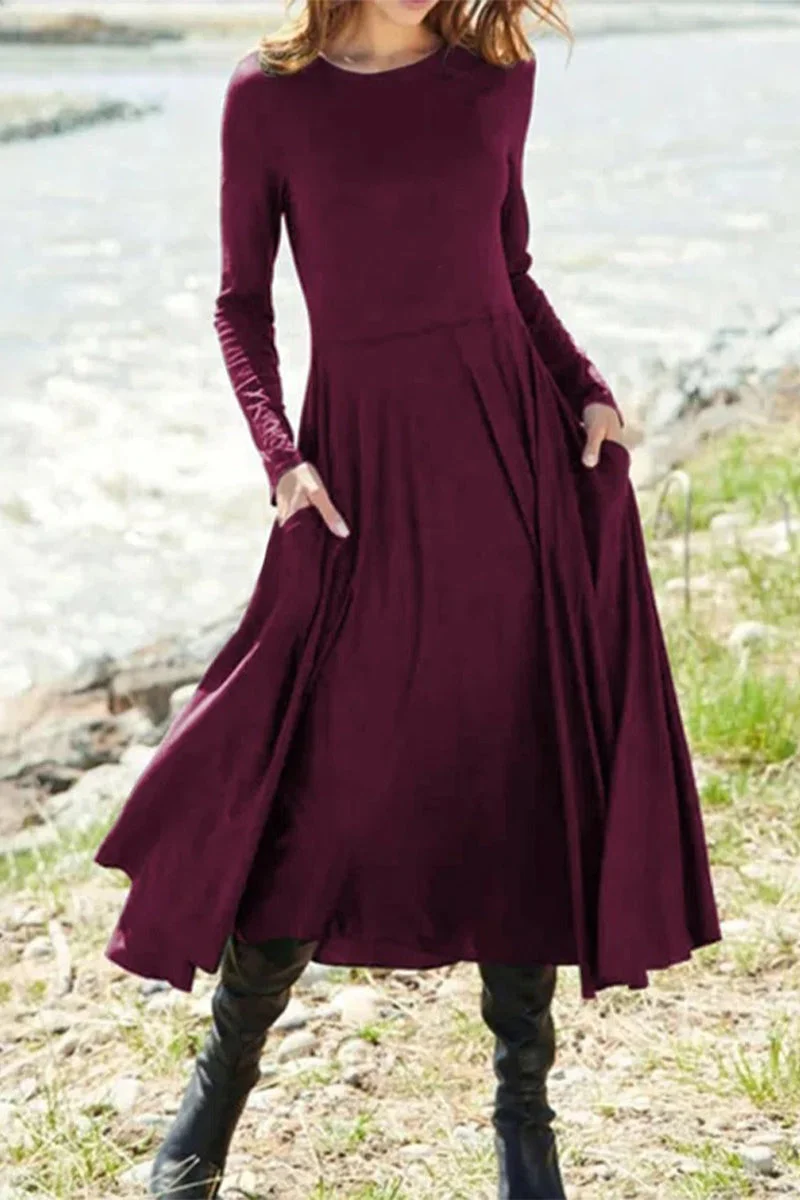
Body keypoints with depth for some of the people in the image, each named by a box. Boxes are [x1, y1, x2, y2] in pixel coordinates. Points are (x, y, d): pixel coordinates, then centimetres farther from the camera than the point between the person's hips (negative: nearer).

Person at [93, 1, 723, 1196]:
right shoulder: (268, 97, -1)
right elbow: (243, 304, 3)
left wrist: (587, 387, -1)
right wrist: (281, 456, -10)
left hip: (514, 440, 3)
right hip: (364, 461, -2)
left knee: (528, 774, 5)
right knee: (327, 783, 0)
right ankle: (220, 1082, 21)